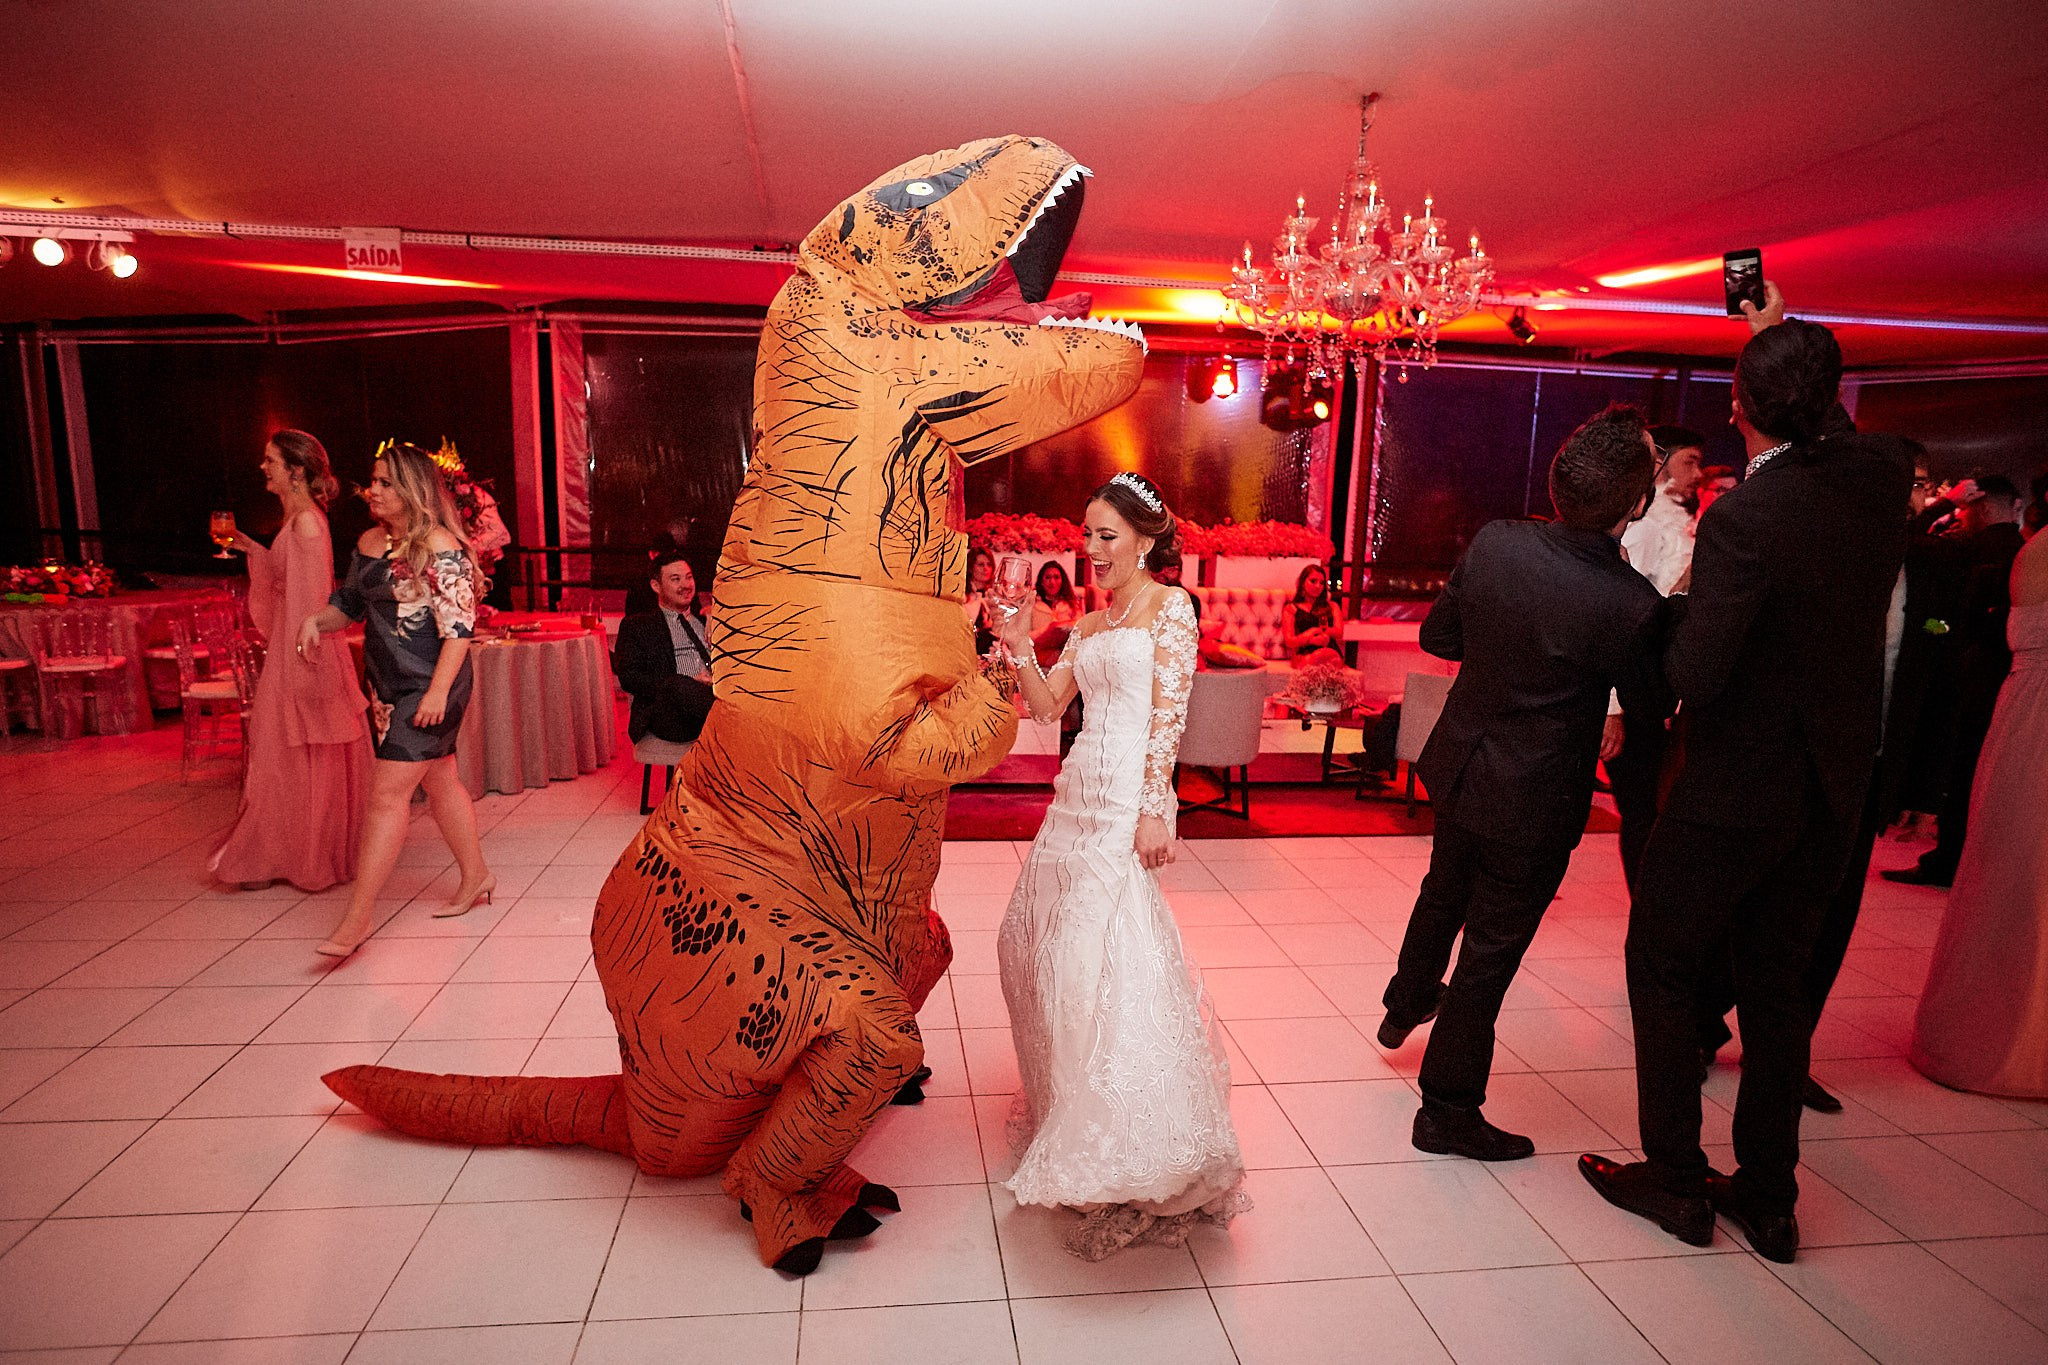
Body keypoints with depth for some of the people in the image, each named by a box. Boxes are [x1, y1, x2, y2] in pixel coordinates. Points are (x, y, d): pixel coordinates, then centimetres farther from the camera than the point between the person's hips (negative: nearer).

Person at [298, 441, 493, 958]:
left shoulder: (439, 547, -15)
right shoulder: (369, 542, 10)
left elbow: (458, 628, -19)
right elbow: (349, 602, 23)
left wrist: (438, 691, -24)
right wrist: (317, 619, 1)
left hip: (429, 688, -9)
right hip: (388, 687, 9)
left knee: (387, 791, -10)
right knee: (439, 780, 17)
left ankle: (359, 915, -4)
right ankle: (476, 878, 31)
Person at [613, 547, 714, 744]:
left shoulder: (706, 622, 31)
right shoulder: (637, 626, 18)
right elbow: (628, 678, 3)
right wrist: (689, 684, -10)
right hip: (670, 718, -3)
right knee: (676, 686, -39)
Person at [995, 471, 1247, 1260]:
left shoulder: (1170, 609, -2)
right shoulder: (1089, 623, 18)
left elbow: (1169, 716, -11)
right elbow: (1048, 705, 15)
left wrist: (1153, 810, -18)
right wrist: (1020, 648, 1)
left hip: (1128, 799, -8)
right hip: (1077, 794, 8)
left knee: (1108, 952, -13)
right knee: (1034, 938, 12)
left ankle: (1142, 1152, -2)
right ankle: (1067, 1110, 32)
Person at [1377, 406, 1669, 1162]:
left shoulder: (1494, 542, -14)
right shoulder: (1630, 603, -28)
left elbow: (1437, 634, 0)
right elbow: (1652, 700, -8)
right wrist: (1674, 607, -1)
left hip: (1458, 762, 6)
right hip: (1535, 799, -6)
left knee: (1444, 891, 32)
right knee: (1490, 954, 10)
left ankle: (1408, 1000, 58)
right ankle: (1448, 1110, 27)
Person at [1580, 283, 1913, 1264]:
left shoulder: (1744, 519, -24)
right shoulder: (1883, 474, -2)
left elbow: (1693, 676, -24)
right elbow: (1836, 430, 23)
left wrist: (1677, 597, -5)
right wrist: (1787, 332, 31)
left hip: (1738, 788, -7)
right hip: (1835, 789, 7)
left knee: (1661, 965, 11)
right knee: (1775, 982, 17)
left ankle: (1675, 1179, 21)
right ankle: (1768, 1199, 28)